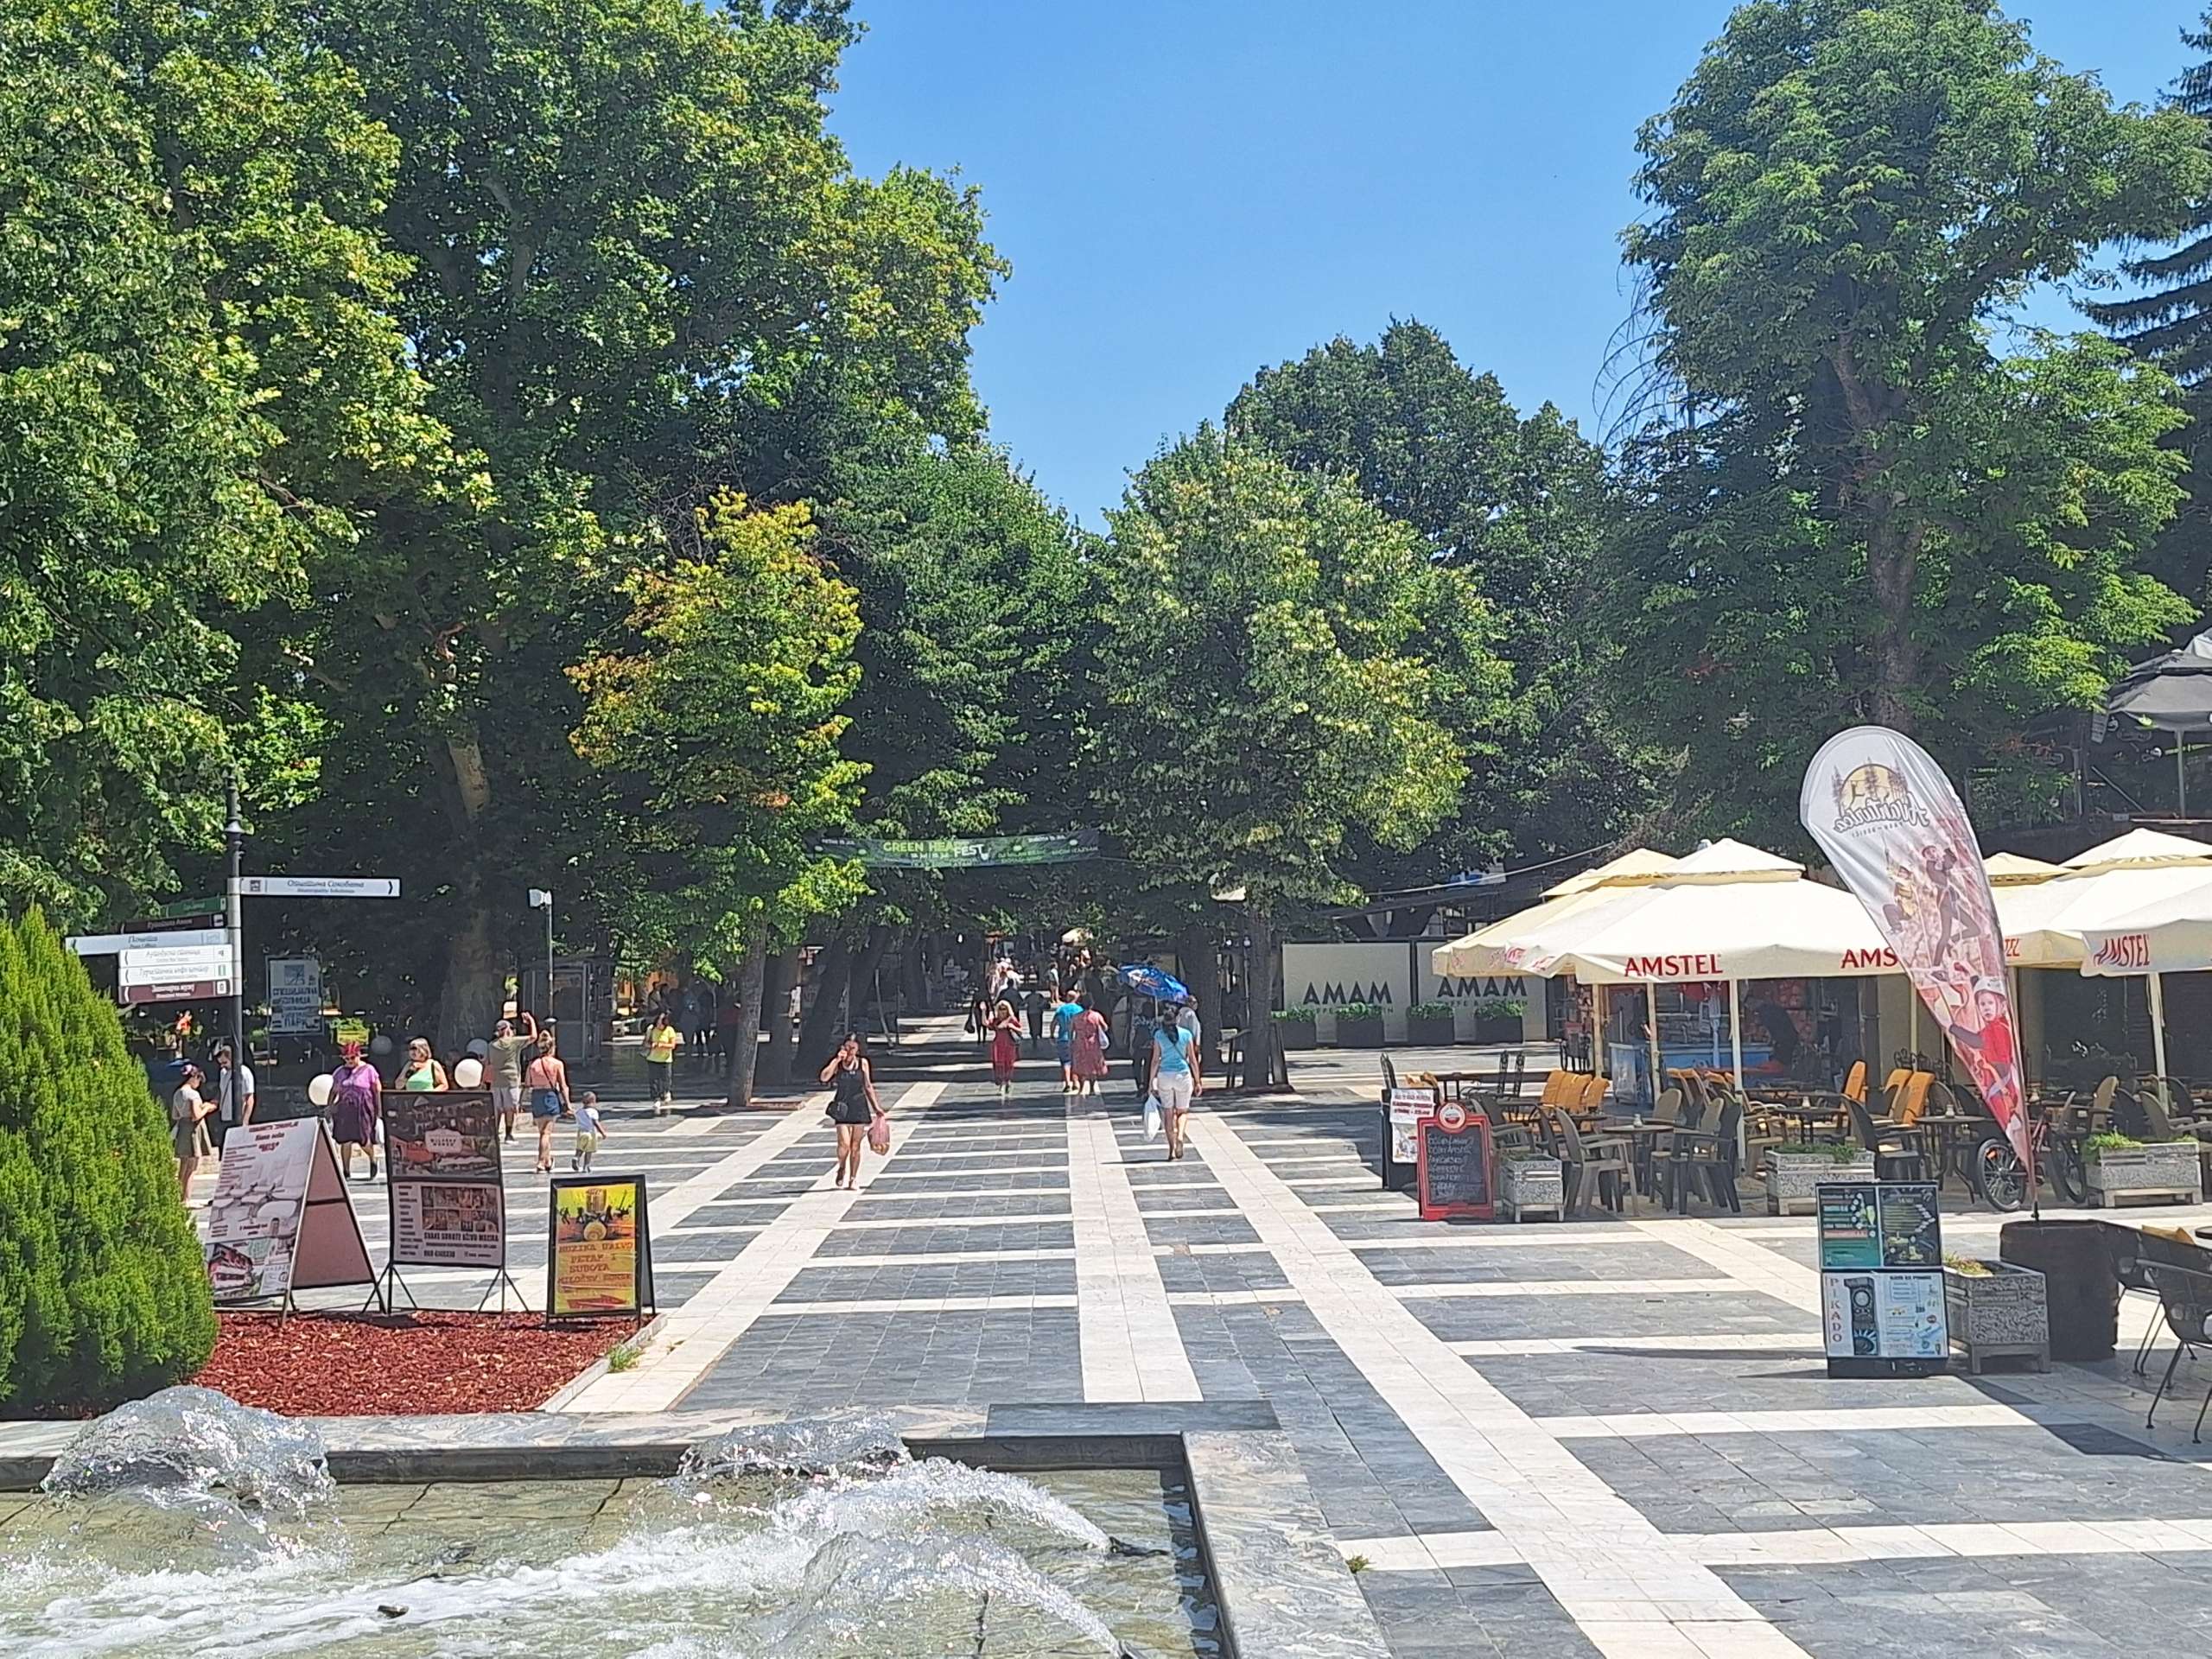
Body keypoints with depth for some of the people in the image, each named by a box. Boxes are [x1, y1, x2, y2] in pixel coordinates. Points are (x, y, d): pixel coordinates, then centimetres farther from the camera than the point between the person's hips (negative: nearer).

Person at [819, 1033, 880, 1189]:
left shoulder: (863, 1063, 5)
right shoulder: (837, 1062, -1)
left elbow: (868, 1086, 13)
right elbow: (824, 1077, -17)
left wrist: (876, 1106, 10)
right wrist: (838, 1059, -20)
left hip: (859, 1107, 2)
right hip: (842, 1107, -2)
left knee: (855, 1146, 5)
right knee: (844, 1144, -14)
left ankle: (853, 1179, 15)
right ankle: (841, 1168, 14)